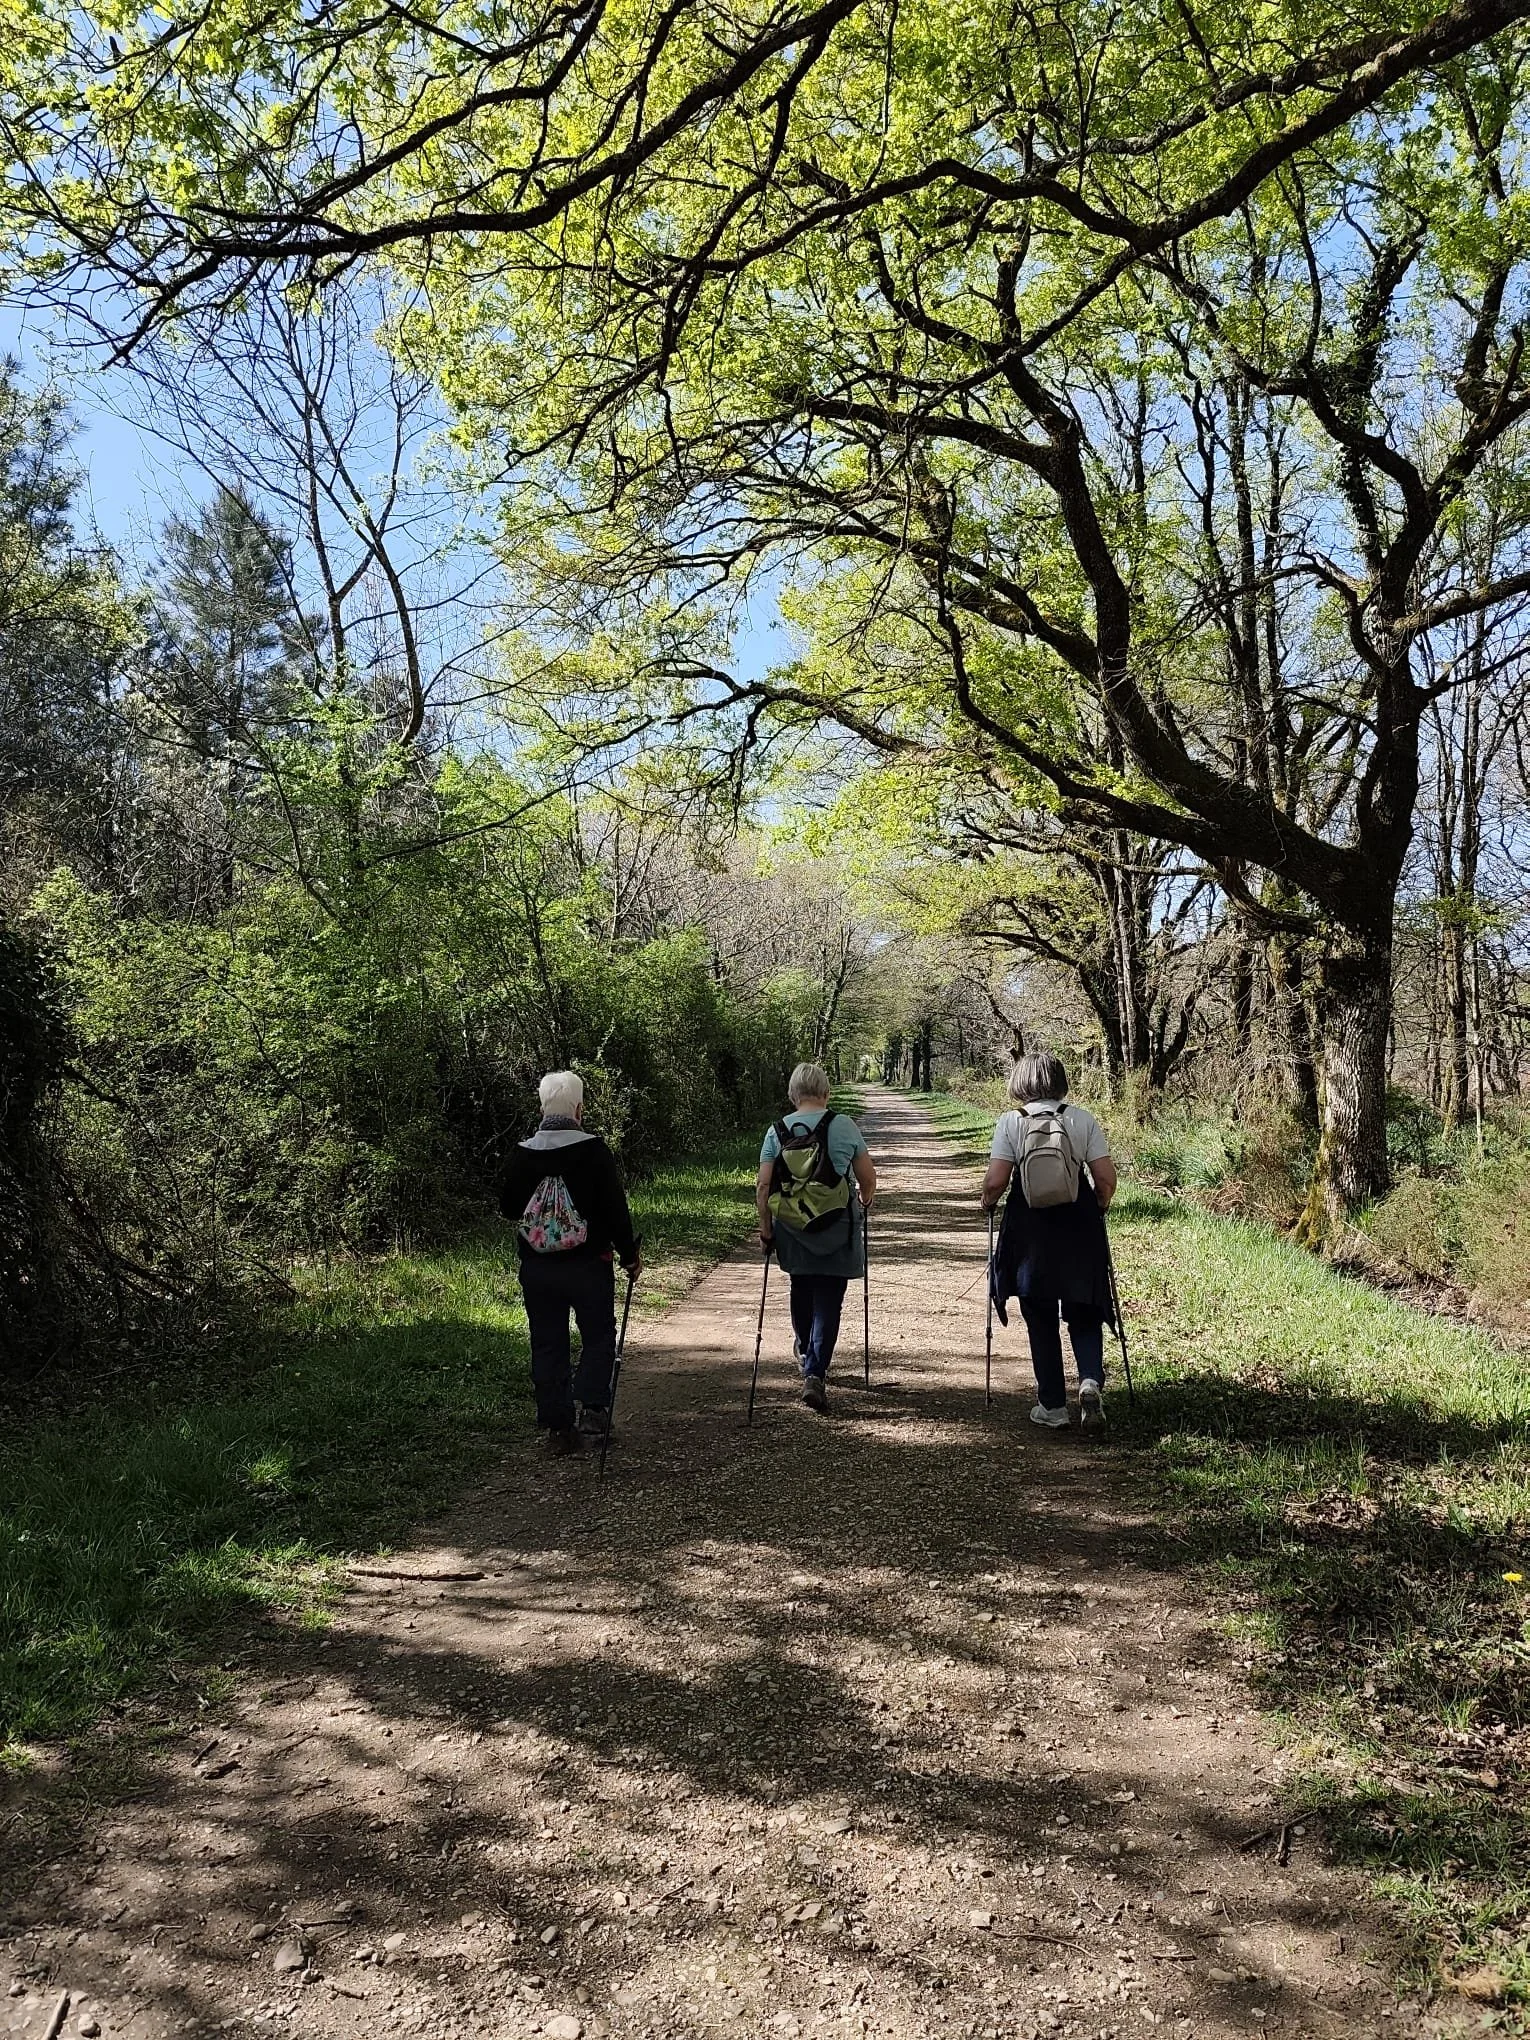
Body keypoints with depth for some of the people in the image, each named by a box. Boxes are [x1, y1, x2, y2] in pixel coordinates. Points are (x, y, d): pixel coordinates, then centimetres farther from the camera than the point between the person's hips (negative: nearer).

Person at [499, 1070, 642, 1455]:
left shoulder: (521, 1154, -1)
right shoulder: (594, 1150, -12)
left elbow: (507, 1207, 10)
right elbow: (615, 1208, -11)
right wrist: (629, 1255, 0)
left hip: (536, 1268, 3)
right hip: (588, 1265, -3)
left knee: (548, 1346, 11)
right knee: (598, 1338, 12)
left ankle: (557, 1426, 13)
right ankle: (590, 1408, -1)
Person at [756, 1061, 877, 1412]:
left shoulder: (777, 1131, -2)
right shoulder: (842, 1125, -6)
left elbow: (763, 1186, -5)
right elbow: (867, 1176, -2)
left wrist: (765, 1229, 4)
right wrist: (865, 1201, 18)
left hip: (791, 1229, 3)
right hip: (836, 1230, -3)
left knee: (801, 1292, 22)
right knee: (828, 1301, 2)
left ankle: (806, 1356, 43)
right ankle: (814, 1374, -7)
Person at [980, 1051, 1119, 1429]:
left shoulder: (1010, 1121, -5)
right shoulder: (1083, 1120, 0)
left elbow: (995, 1181, -12)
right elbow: (1106, 1179, -4)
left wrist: (988, 1201, 9)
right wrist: (1100, 1207, 16)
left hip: (1030, 1231, -1)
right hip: (1080, 1228, 1)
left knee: (1041, 1320, 12)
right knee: (1084, 1313, 15)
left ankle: (1053, 1406, 17)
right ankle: (1091, 1380, -9)